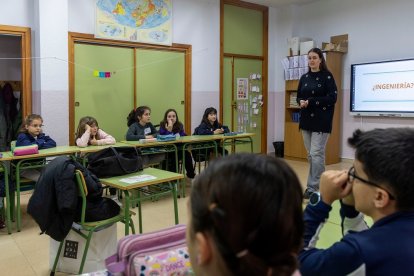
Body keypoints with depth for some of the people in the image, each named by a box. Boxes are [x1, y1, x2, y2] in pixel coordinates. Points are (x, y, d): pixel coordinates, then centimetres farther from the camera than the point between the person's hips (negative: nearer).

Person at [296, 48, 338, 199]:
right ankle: (317, 184, 22)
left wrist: (311, 101, -19)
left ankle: (313, 187, -2)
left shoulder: (327, 76, -5)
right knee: (310, 154, 10)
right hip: (306, 119, 6)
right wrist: (301, 102, -9)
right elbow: (298, 96, 15)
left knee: (317, 153, -9)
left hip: (321, 120, -6)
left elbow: (332, 97, -12)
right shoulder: (304, 78, 11)